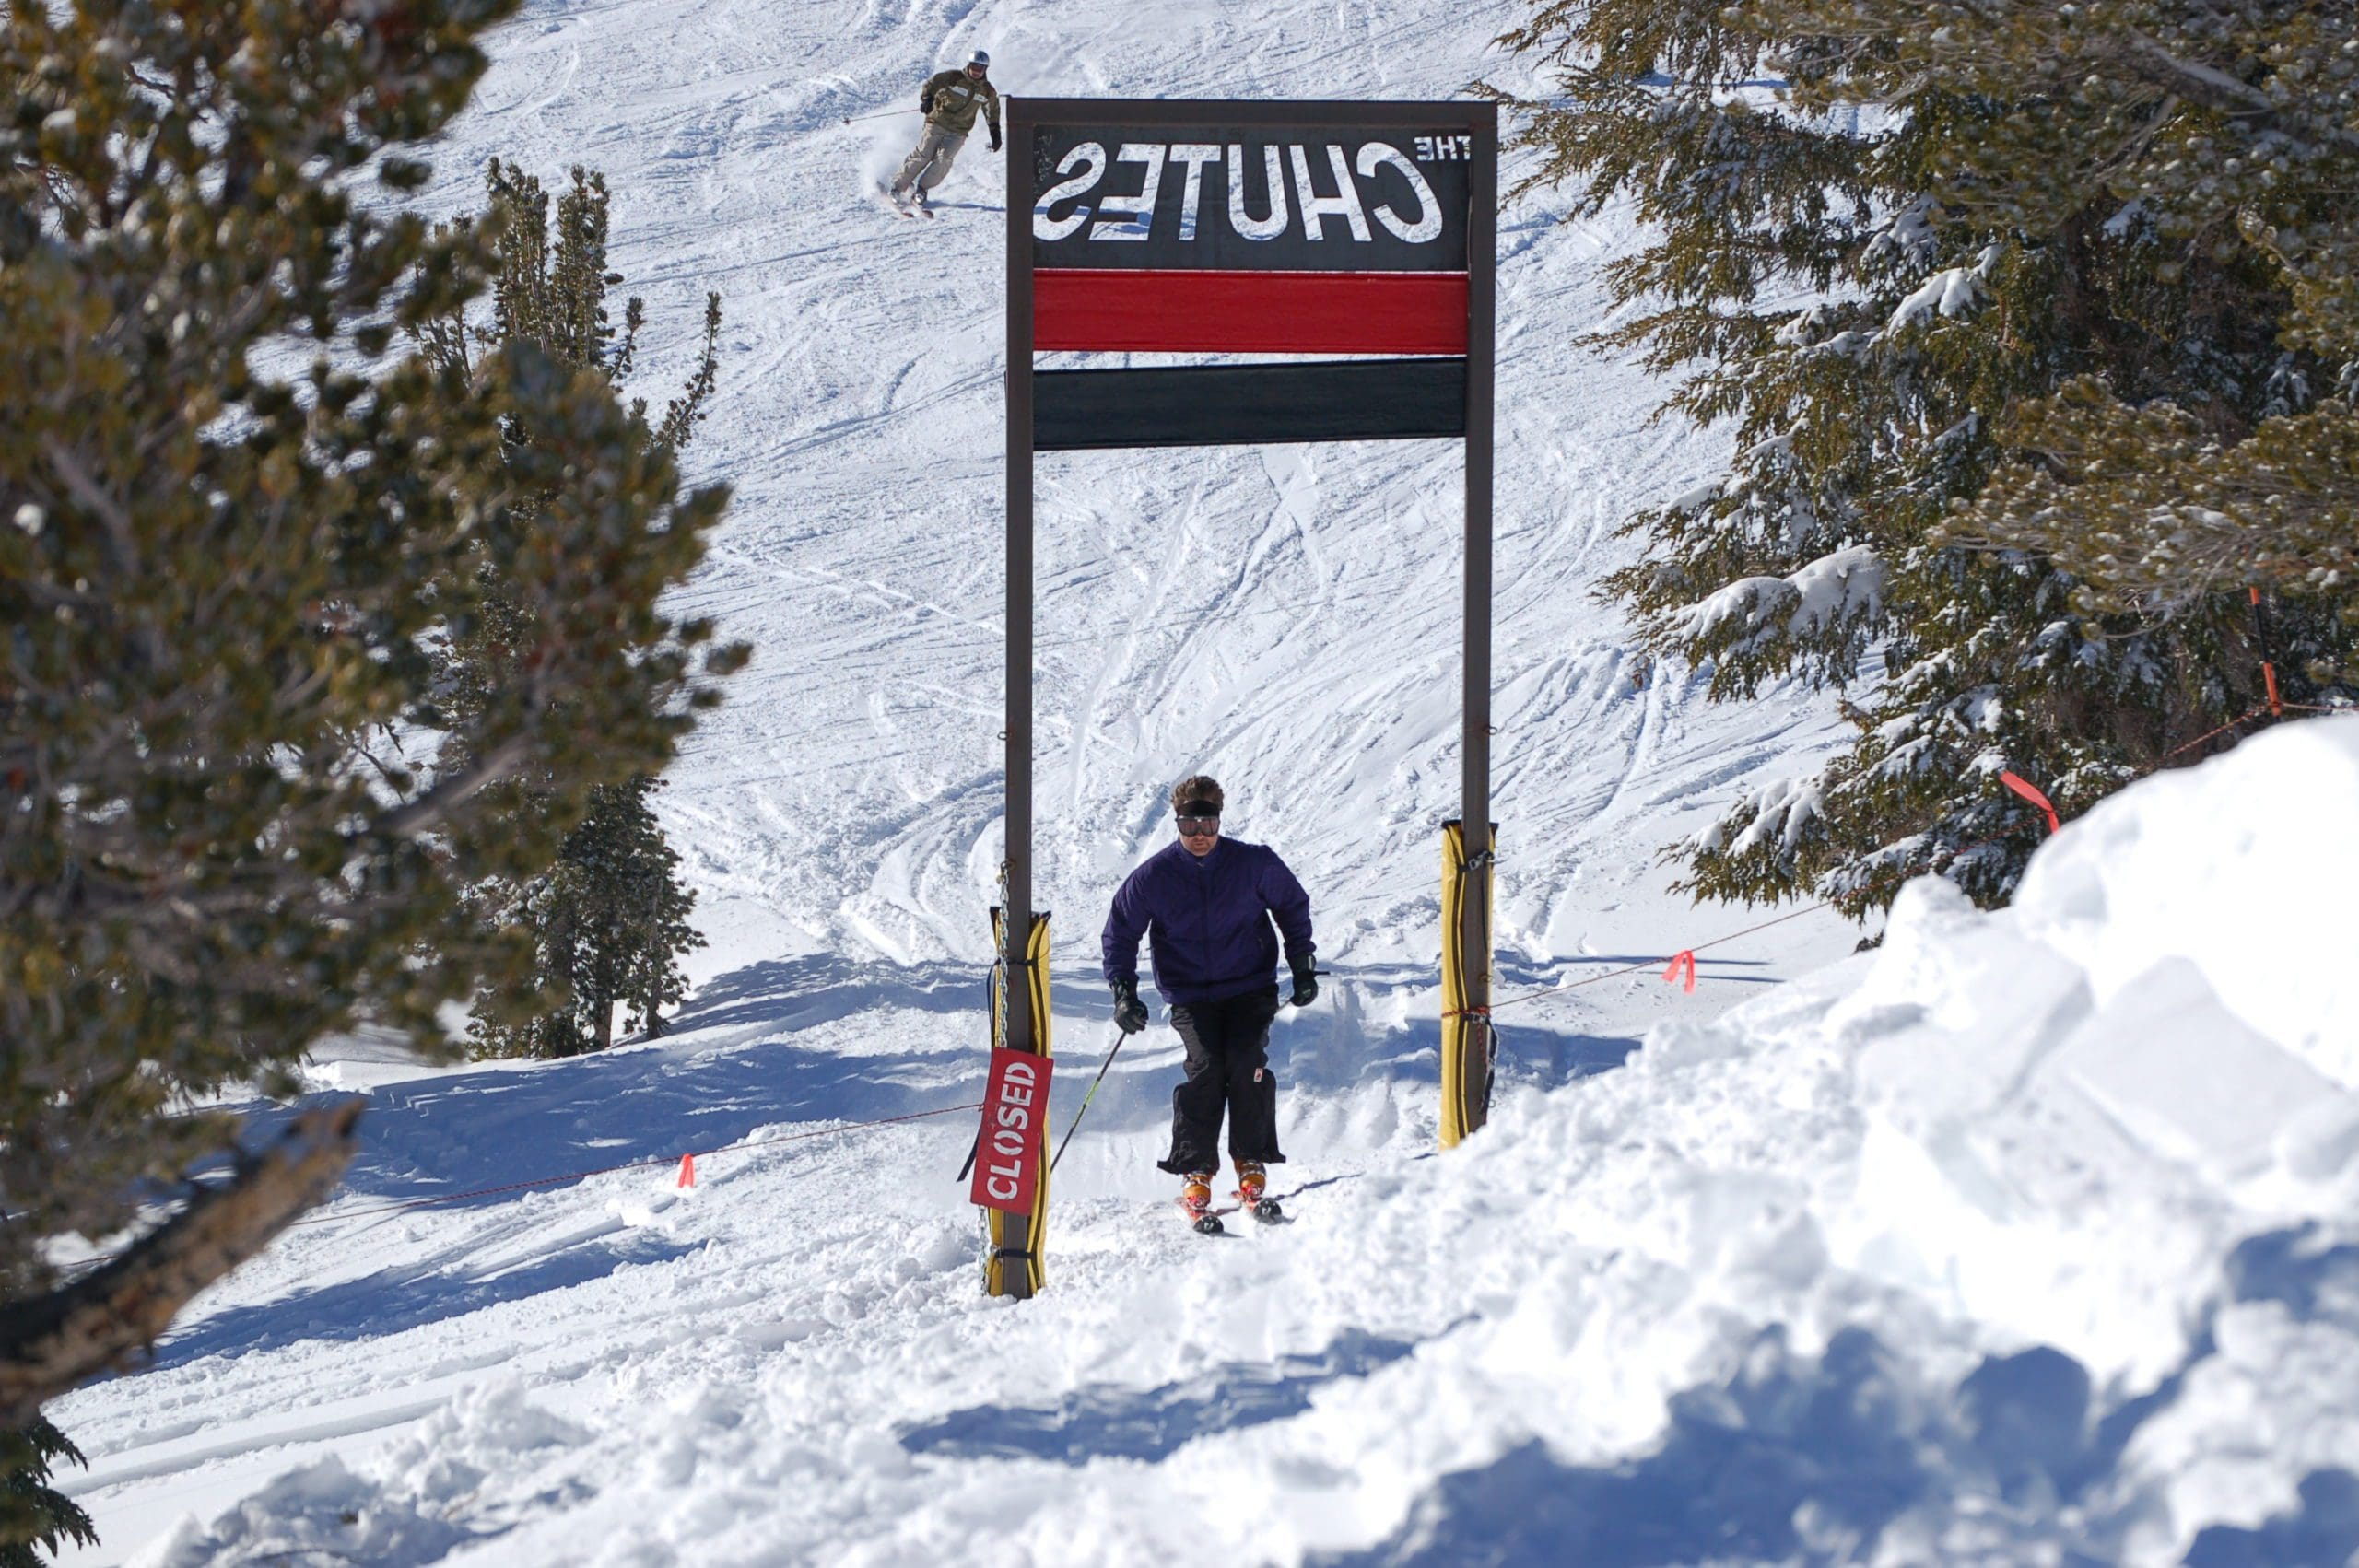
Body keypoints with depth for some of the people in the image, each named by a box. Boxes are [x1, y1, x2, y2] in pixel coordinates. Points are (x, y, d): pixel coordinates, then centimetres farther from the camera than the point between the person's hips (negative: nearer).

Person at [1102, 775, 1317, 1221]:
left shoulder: (1254, 863, -3)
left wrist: (1302, 967, 12)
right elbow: (1120, 933, 6)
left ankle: (1252, 1164, -7)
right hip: (1191, 995, 0)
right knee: (1205, 1067, -20)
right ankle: (1195, 1173, -12)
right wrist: (1124, 992, -3)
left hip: (1250, 987, 0)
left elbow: (1293, 906, 14)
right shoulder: (1153, 876, -4)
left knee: (1247, 1063, -20)